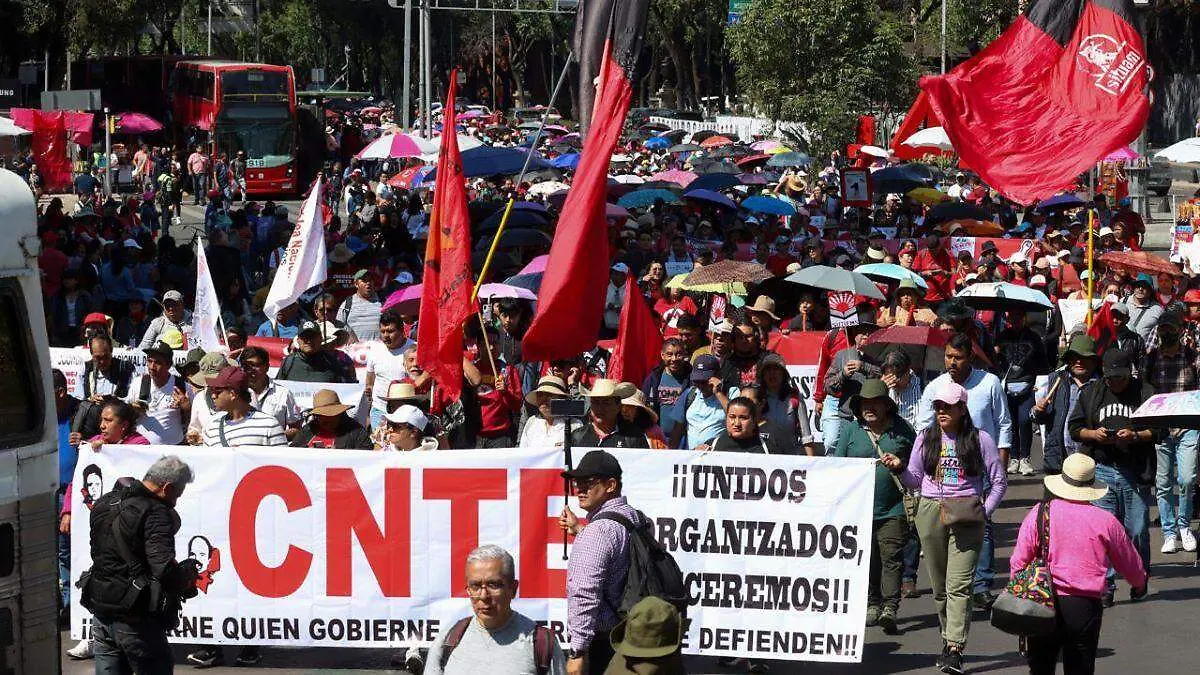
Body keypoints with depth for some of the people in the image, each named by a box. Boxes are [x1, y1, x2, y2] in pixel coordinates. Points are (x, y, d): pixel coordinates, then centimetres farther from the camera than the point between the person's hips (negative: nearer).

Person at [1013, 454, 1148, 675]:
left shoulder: (1038, 514, -1)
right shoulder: (1106, 521, 0)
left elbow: (1018, 562, -1)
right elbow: (1129, 562, 16)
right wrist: (1140, 583, 37)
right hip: (1085, 605, 0)